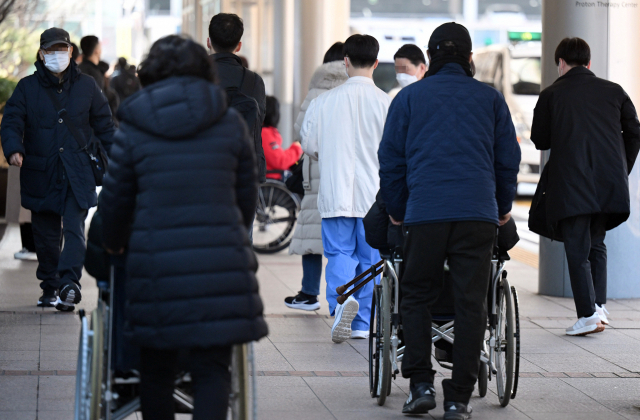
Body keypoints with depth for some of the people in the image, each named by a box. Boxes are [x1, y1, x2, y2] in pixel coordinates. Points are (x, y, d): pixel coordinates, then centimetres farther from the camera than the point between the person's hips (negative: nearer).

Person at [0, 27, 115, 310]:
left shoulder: (86, 86, 7)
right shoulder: (27, 88, 4)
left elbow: (104, 125, 13)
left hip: (78, 173, -1)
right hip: (41, 174, 1)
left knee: (74, 231, -14)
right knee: (45, 234, 9)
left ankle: (69, 285, -23)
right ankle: (50, 288, 22)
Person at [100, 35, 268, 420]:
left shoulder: (134, 129, 2)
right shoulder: (231, 124, 5)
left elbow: (115, 200, 10)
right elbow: (247, 194, 14)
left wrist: (115, 244, 30)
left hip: (155, 263, 0)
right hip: (221, 262, 0)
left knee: (157, 369, 13)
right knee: (213, 370, 2)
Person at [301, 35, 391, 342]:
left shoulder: (324, 101, -5)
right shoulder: (386, 103, -8)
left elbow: (309, 146, 2)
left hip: (336, 192, 0)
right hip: (374, 194, 0)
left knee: (339, 253, 6)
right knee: (370, 257, 9)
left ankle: (342, 297, -23)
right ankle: (362, 323, 11)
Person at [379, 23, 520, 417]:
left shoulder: (409, 97, 10)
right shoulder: (491, 98, 13)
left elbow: (391, 159, 12)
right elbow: (509, 159, 16)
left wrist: (397, 211, 23)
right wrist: (503, 207, 29)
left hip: (425, 213, -1)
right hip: (479, 214, 1)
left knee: (417, 296, 12)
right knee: (471, 303, 3)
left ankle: (421, 383, 0)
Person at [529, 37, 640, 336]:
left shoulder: (551, 95, 1)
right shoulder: (614, 91, 9)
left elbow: (539, 140, 6)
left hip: (570, 185, -3)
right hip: (609, 184, 4)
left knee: (577, 250, -1)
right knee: (596, 243, 18)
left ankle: (588, 315, -9)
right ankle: (599, 305, 8)